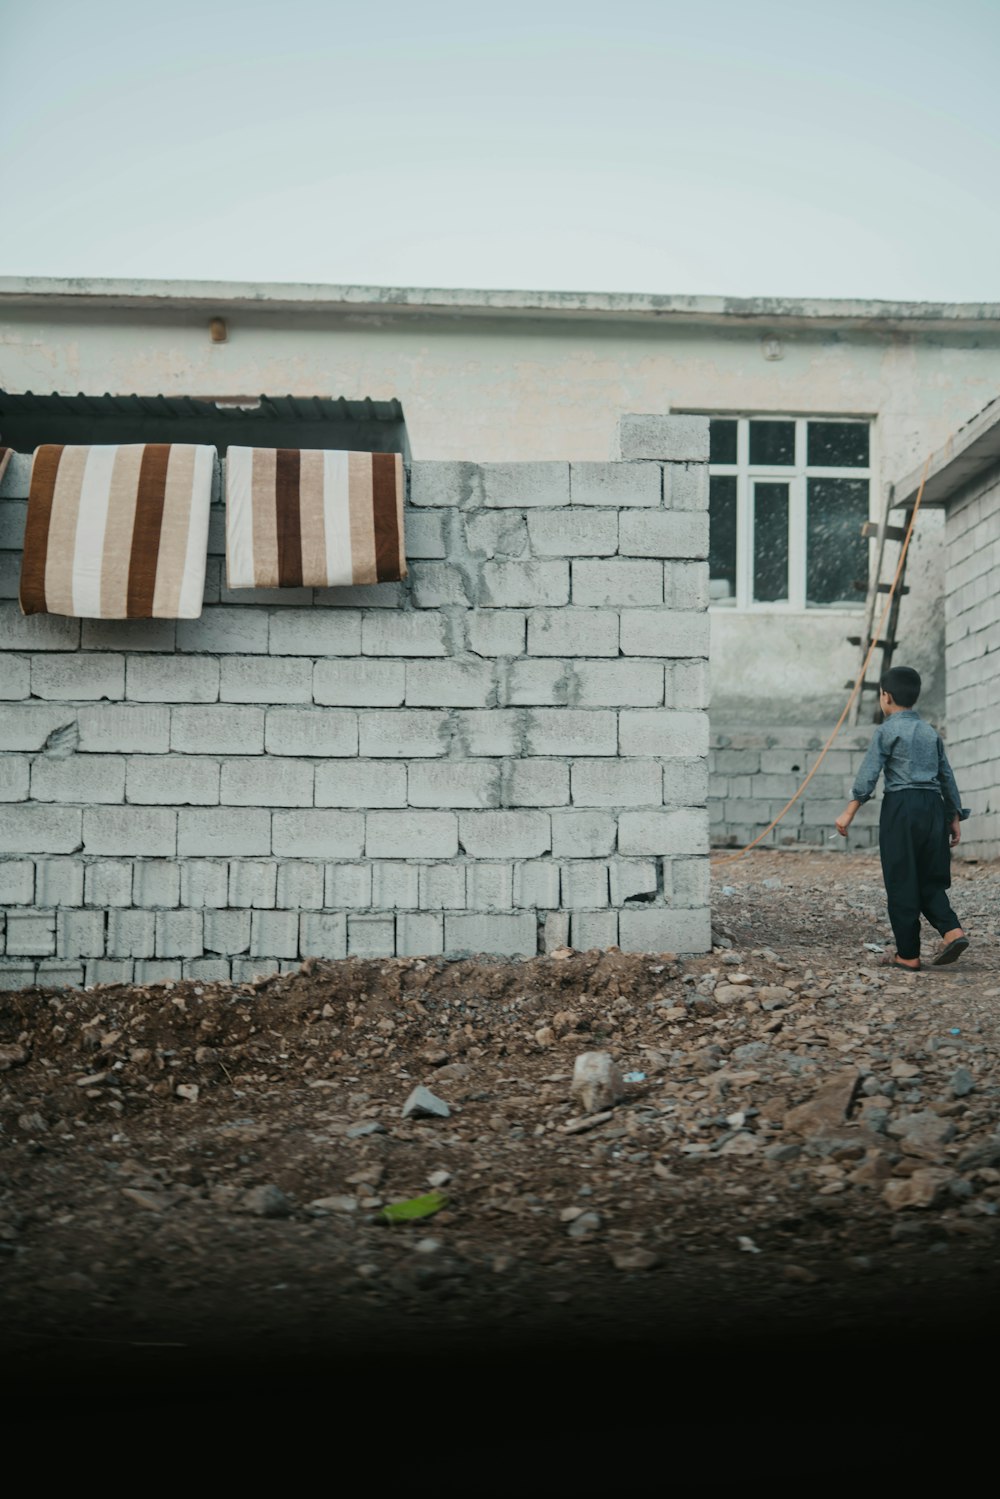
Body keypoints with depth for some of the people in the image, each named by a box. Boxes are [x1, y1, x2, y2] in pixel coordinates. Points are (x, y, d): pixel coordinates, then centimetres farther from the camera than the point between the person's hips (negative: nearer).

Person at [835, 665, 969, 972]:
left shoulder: (887, 731, -2)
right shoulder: (931, 732, 17)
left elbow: (868, 774, -10)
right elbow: (947, 777, 17)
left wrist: (849, 813, -10)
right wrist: (955, 818, 22)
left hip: (901, 806, -6)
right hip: (933, 806, 6)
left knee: (901, 883, 0)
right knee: (929, 881, 12)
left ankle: (909, 955, 2)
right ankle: (952, 931, -10)